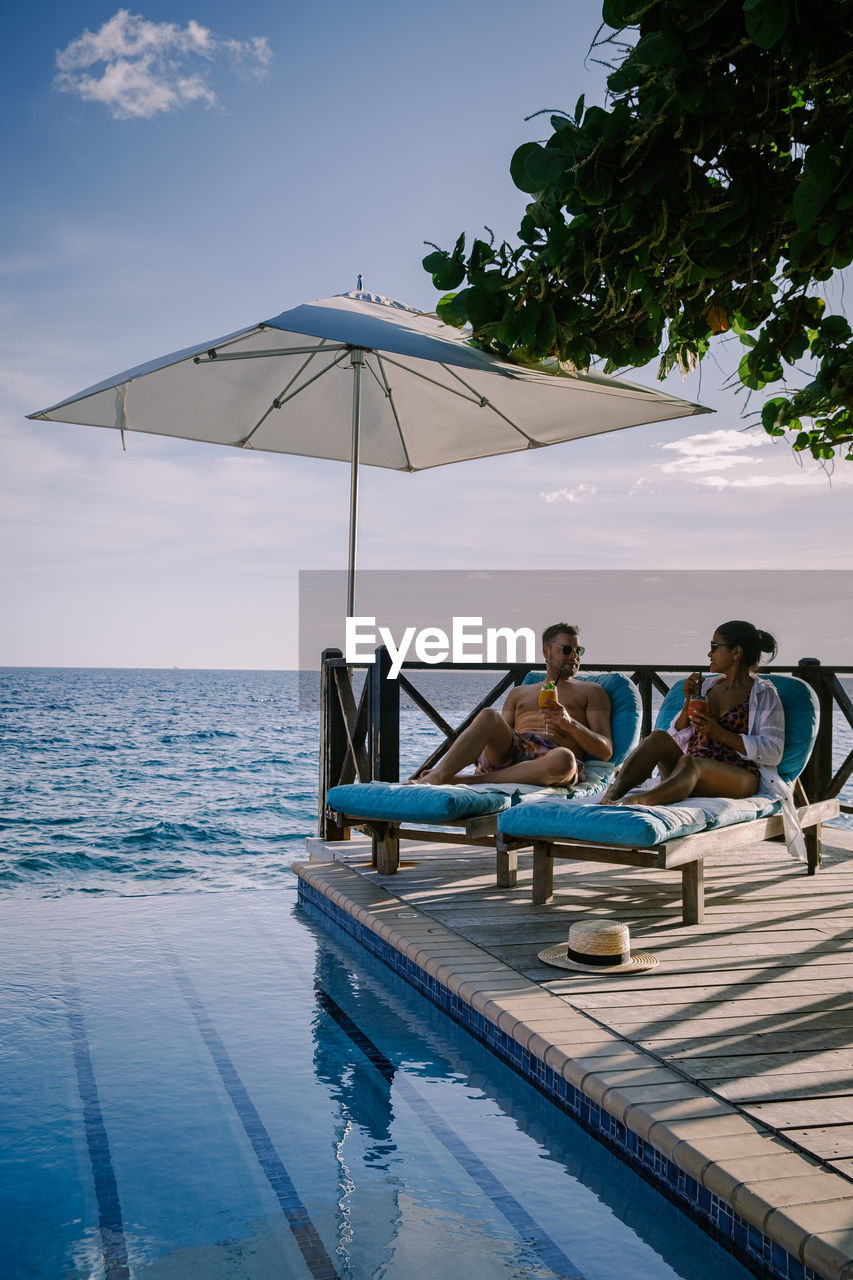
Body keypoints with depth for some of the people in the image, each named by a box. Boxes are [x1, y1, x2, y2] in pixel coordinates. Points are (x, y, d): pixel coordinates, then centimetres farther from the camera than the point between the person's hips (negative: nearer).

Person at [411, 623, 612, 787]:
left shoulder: (591, 691, 23)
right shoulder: (518, 693, 32)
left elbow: (606, 751, 11)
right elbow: (499, 736, 23)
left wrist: (569, 724, -9)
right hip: (511, 751, 2)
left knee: (563, 759, -42)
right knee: (489, 716, -30)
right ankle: (436, 776, -38)